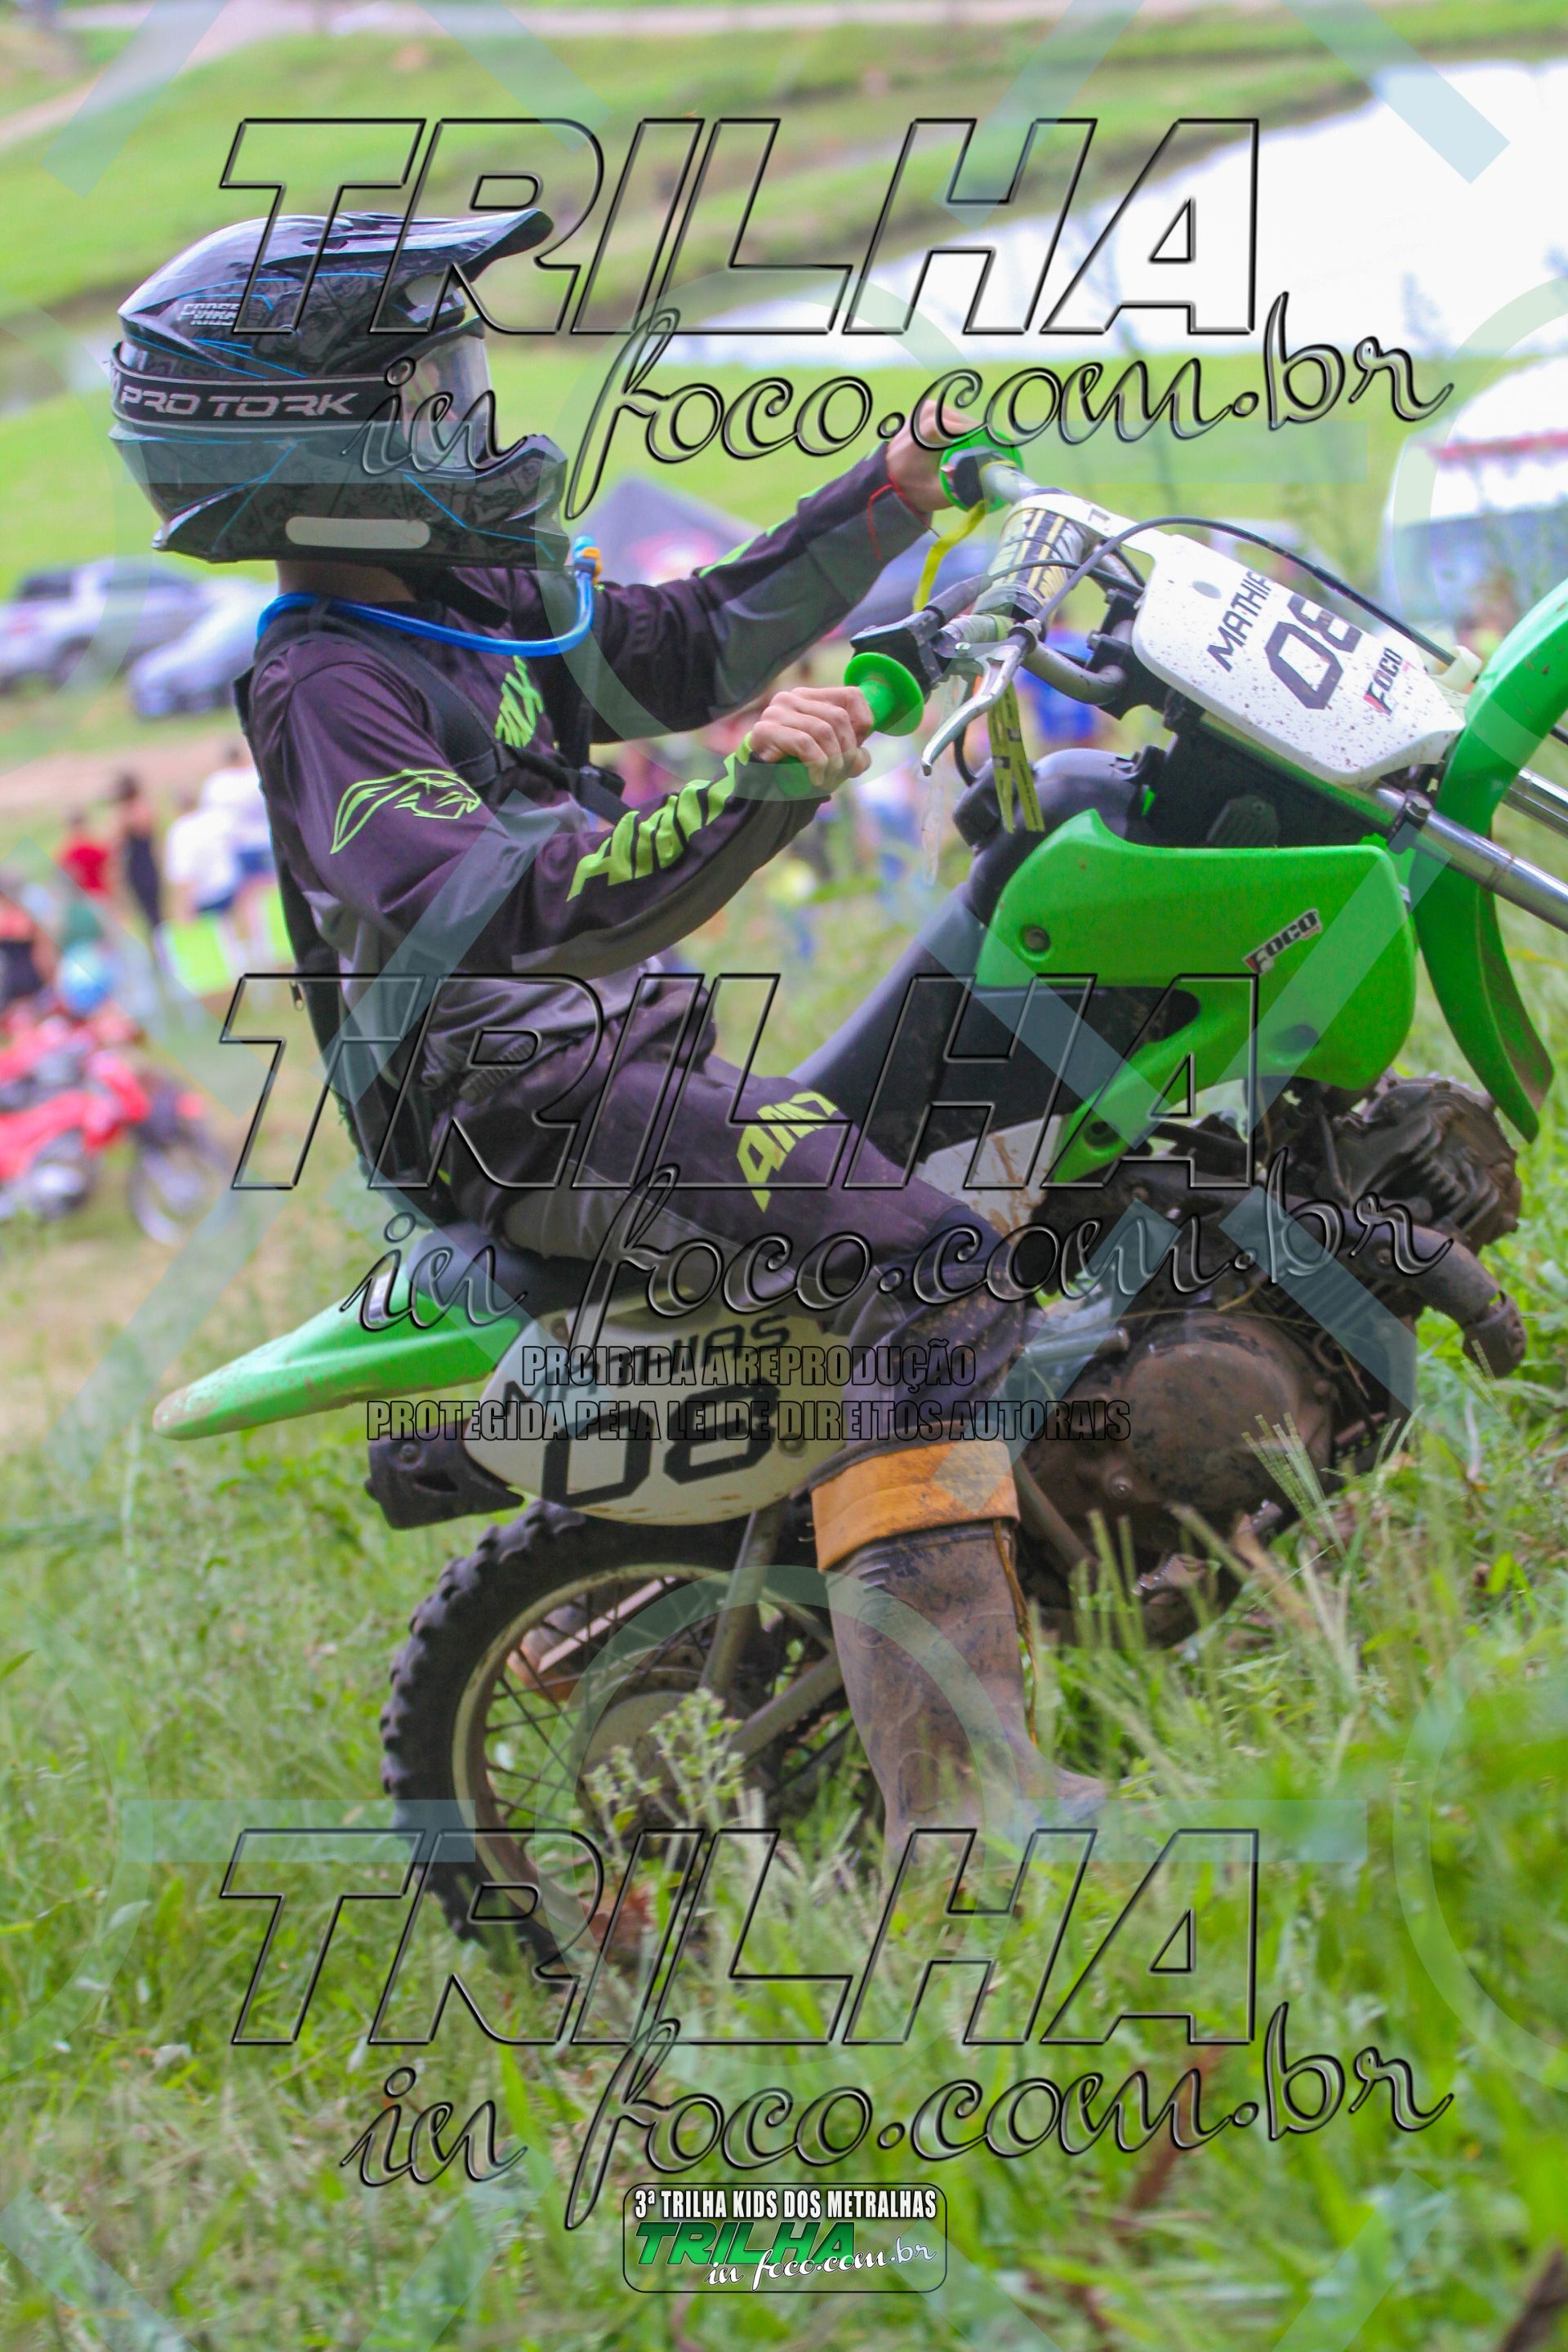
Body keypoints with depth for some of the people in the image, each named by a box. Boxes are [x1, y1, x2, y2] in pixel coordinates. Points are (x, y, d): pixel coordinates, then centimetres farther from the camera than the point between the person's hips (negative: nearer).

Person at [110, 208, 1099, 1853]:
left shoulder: (474, 593, 12)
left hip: (626, 1040, 10)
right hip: (526, 1113, -10)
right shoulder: (322, 692, -17)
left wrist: (885, 501, 17)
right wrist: (746, 792, -42)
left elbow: (690, 646, 26)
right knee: (919, 1268, -29)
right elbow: (497, 914, -31)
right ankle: (960, 1792, -38)